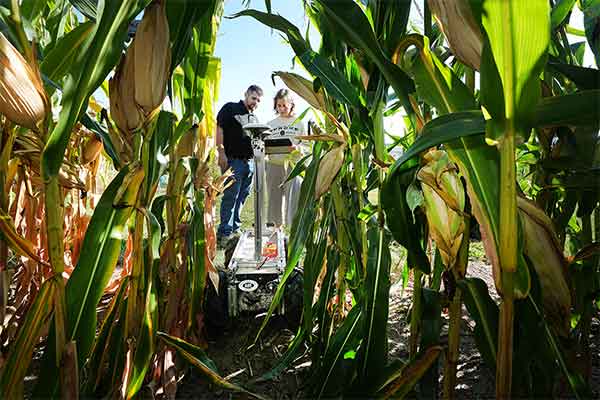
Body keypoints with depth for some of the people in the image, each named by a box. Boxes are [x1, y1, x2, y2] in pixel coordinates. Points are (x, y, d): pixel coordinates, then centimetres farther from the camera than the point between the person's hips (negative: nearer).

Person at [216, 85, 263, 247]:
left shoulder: (254, 118, 22)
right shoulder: (230, 109, 2)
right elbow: (219, 129, -7)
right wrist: (221, 153, -15)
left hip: (250, 161, 7)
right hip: (233, 160, -7)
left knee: (241, 197, 9)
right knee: (230, 196, -8)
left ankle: (234, 229, 19)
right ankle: (224, 233, -3)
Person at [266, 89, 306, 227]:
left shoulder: (299, 122, 3)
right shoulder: (271, 124, 12)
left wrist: (297, 148, -21)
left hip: (293, 165, -3)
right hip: (274, 165, 4)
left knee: (293, 201, -7)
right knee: (275, 200, 9)